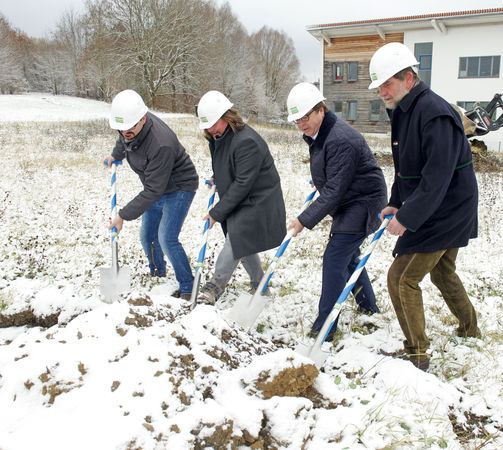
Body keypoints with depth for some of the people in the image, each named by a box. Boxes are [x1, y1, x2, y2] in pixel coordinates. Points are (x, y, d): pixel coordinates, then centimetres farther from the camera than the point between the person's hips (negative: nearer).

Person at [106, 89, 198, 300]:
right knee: (147, 237, 12)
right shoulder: (129, 126, -12)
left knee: (166, 239, -15)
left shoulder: (161, 144, -37)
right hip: (156, 188, 8)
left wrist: (123, 215, -30)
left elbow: (152, 191, -33)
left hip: (179, 188, -8)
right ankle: (157, 272, 38)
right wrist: (115, 155, 34)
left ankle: (188, 288, -1)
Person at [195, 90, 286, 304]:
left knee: (237, 241, -14)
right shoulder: (216, 137, 3)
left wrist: (217, 212, -21)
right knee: (243, 246, 15)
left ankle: (215, 285, -4)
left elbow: (242, 184, -26)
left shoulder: (247, 141, -26)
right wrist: (217, 179, 4)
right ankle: (258, 284, 32)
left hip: (256, 202, -9)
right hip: (237, 202, 9)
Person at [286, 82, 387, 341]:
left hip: (363, 203, -11)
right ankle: (369, 307, 39)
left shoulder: (341, 140, -27)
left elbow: (334, 191, -28)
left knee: (334, 259, -12)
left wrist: (305, 220, -26)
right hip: (349, 205, 11)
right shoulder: (316, 135, 5)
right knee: (348, 256, 19)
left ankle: (324, 327, -2)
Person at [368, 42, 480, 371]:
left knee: (402, 278, -7)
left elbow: (437, 178, -31)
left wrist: (407, 218, -29)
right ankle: (469, 327, 49)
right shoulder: (403, 112, 7)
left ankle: (416, 354, 7)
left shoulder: (435, 114, -25)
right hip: (448, 212, 10)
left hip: (444, 213, -10)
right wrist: (396, 203, 9)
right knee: (442, 272, 26)